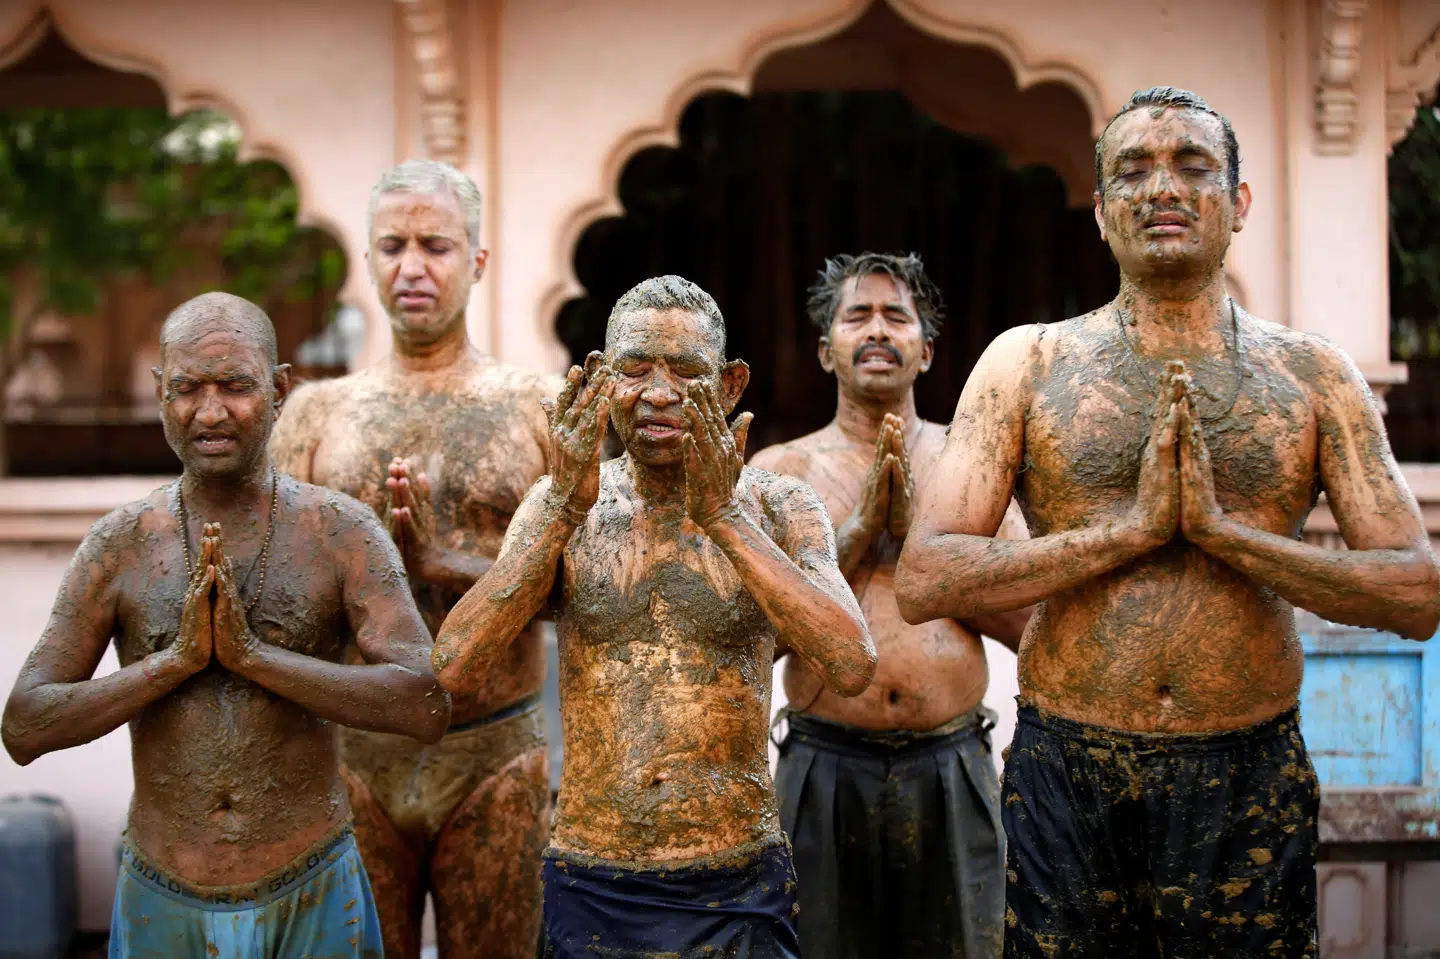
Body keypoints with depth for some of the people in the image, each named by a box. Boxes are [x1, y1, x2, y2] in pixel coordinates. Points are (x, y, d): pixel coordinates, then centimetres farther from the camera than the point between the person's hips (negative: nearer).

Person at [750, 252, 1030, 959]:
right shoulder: (781, 470, 4)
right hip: (826, 767, -1)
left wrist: (917, 528, -9)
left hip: (952, 768, 1)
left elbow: (1028, 620, -1)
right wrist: (862, 526, -11)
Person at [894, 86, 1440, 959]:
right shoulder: (1028, 363, 3)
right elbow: (924, 581, -6)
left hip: (1251, 781, 1)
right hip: (1068, 779, 0)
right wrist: (1129, 531, -13)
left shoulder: (1313, 375, 5)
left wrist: (1223, 529, -12)